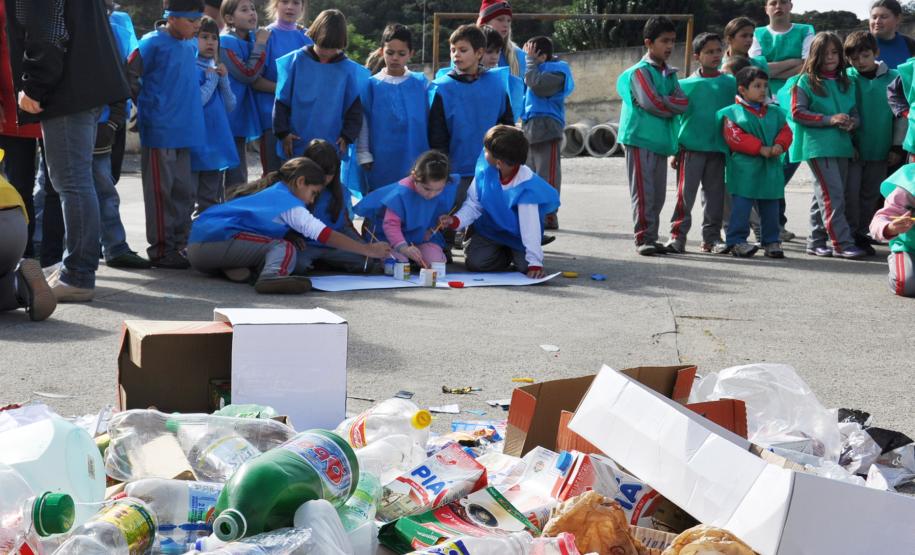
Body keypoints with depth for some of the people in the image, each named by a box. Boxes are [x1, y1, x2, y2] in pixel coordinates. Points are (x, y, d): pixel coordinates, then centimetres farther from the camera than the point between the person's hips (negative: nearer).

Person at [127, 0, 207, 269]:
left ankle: (180, 244, 20)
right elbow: (129, 75, -8)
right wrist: (147, 104, -1)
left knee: (184, 191, 11)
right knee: (161, 191, -2)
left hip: (184, 130, 7)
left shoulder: (191, 45, 11)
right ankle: (161, 249, 4)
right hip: (158, 131, -7)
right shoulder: (153, 43, -11)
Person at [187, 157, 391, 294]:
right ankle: (272, 276, -44)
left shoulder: (271, 193, 23)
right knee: (284, 248, -16)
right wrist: (368, 250, -10)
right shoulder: (288, 203, -5)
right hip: (214, 240, -9)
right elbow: (326, 235, -11)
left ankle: (233, 269, -3)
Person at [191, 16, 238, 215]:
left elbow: (230, 107, 11)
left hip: (217, 144, 7)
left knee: (212, 202, 15)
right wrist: (212, 80, -9)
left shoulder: (216, 69, 14)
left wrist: (224, 79, -2)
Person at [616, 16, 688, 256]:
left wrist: (662, 102, -11)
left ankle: (652, 237, 15)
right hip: (641, 139, -7)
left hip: (662, 140, 7)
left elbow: (683, 102, 3)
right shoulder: (640, 71, -6)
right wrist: (672, 104, -2)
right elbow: (651, 103, -17)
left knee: (658, 193, 8)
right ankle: (643, 238, -4)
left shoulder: (670, 73, 16)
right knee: (643, 191, -7)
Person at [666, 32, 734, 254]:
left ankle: (711, 237, 16)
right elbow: (676, 116, 6)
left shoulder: (730, 83, 6)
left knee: (715, 196, 8)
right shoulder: (686, 84, 3)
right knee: (685, 194, -4)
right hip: (690, 147, -2)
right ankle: (677, 236, -1)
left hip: (718, 148, 2)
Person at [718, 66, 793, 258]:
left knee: (770, 207, 10)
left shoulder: (774, 112, 14)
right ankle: (736, 240, 1)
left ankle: (771, 241, 18)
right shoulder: (732, 112, -5)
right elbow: (735, 137, -14)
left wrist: (779, 145, -12)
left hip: (770, 169, 5)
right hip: (744, 169, -5)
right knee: (741, 206, -5)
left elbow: (785, 131, 10)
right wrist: (760, 148, -17)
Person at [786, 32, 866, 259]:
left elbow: (854, 112, 21)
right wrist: (830, 119, -16)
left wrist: (852, 122, -5)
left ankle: (816, 241, 19)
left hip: (841, 145, 6)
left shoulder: (846, 84, 16)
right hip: (817, 145, -6)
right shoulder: (806, 82, -1)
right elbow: (797, 112, -8)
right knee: (832, 194, -13)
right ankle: (841, 243, -15)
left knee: (824, 195, 11)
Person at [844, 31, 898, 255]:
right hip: (852, 149, -2)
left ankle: (861, 234, 22)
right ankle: (849, 236, 7)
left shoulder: (893, 79, 0)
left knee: (870, 195, 11)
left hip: (881, 150, 2)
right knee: (850, 193, -3)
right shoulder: (845, 79, -4)